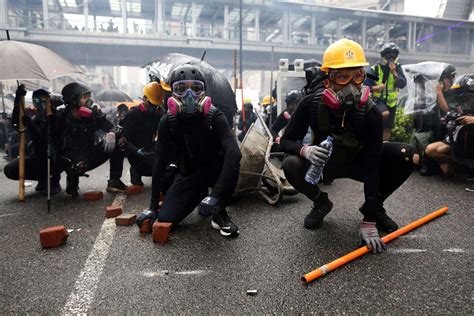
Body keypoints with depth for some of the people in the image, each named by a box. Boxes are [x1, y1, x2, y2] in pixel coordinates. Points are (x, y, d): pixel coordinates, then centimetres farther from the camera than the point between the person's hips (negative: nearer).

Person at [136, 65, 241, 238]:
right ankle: (199, 194, 19)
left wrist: (216, 195, -51)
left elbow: (234, 152, -41)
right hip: (187, 173, 3)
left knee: (231, 160, -36)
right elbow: (160, 163, -14)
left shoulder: (215, 117, -24)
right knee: (165, 219, -12)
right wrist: (153, 207, -16)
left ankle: (219, 212, -13)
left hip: (214, 170, -3)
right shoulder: (168, 122, -15)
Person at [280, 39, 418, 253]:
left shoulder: (370, 114, -26)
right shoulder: (312, 104, -24)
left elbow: (371, 166, -28)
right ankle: (321, 203, 2)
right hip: (323, 164, 0)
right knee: (291, 165, -32)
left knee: (405, 155, -23)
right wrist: (305, 150, -42)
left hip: (358, 163, 1)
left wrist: (368, 223, -30)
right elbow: (286, 141, -15)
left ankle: (373, 208, 3)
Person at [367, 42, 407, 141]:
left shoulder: (397, 67, -2)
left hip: (391, 102, 4)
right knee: (385, 114, -37)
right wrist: (375, 87, -28)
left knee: (387, 129, 9)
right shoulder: (375, 69, -10)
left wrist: (394, 73, -26)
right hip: (378, 100, -4)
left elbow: (402, 84, -13)